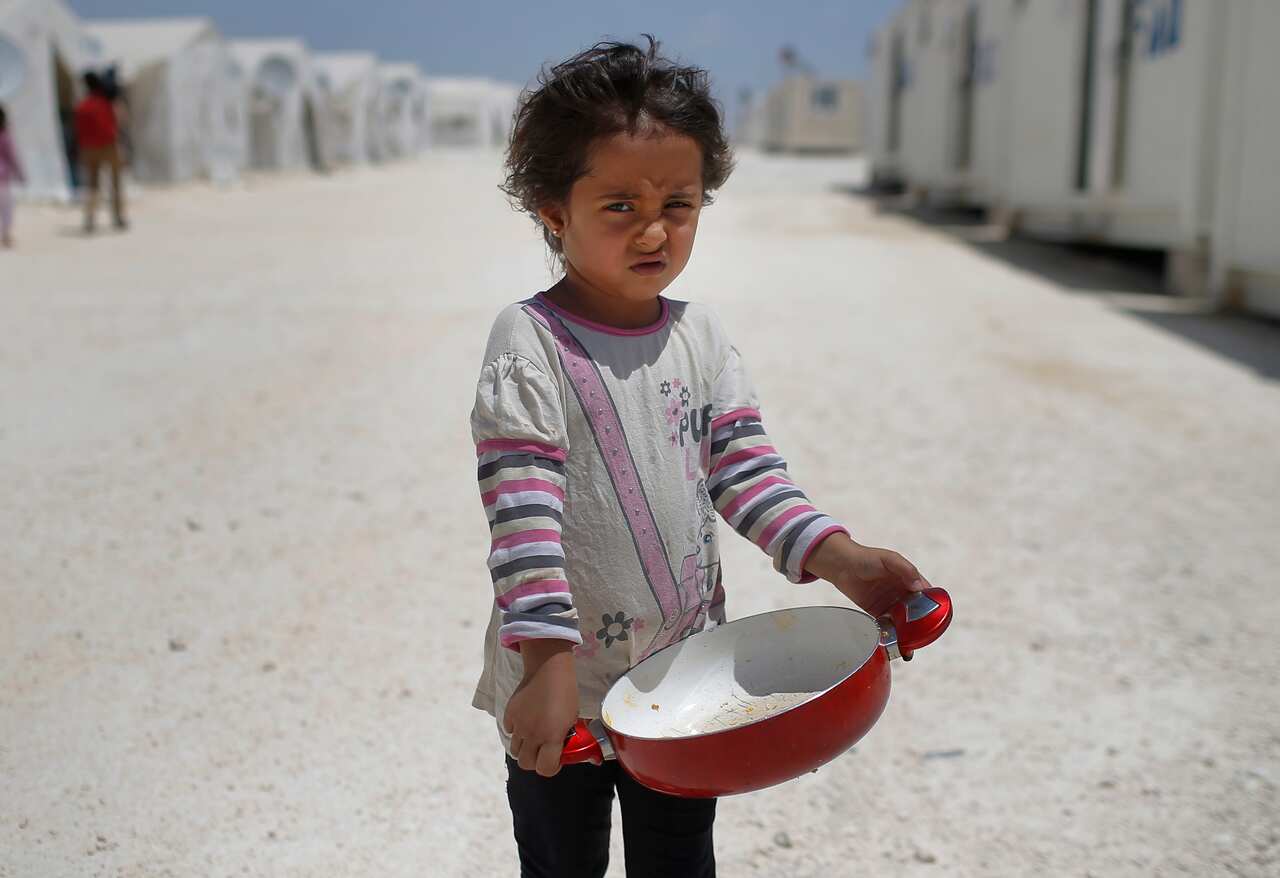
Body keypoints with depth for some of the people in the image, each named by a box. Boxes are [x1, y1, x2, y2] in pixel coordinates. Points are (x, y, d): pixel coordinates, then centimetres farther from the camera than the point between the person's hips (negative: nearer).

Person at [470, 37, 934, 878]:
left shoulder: (702, 338, 0)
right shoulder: (531, 344, -16)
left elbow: (747, 470, -3)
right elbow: (522, 514, -23)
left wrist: (839, 557, -18)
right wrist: (547, 664, -31)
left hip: (686, 680, 4)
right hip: (563, 686, -4)